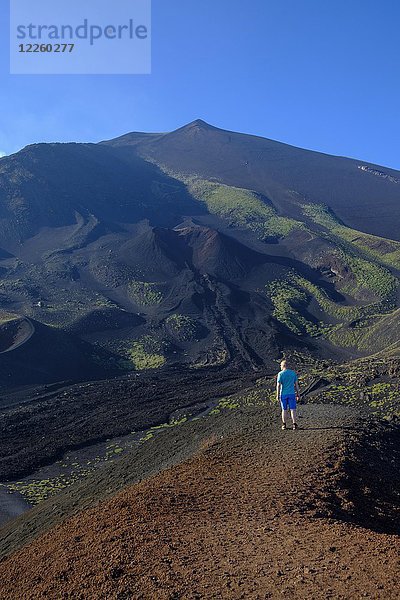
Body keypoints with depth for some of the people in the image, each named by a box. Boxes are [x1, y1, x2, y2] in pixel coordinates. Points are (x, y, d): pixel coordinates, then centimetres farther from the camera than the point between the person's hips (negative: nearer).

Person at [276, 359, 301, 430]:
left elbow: (278, 385, -8)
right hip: (292, 394, 1)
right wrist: (298, 394, 10)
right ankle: (294, 424, -2)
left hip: (283, 394, -1)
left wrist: (277, 395, -4)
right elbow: (296, 384, 5)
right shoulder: (293, 373, 4)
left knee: (284, 410, 7)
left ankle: (284, 425, 11)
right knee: (293, 409, 3)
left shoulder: (280, 374, -5)